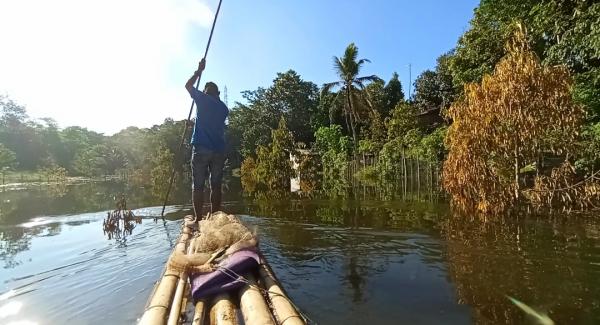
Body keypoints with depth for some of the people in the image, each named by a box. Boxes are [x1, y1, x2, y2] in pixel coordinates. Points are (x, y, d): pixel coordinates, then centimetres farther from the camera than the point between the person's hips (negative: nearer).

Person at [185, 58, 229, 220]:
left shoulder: (203, 99, 4)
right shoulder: (224, 107, 13)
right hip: (219, 150, 3)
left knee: (198, 185, 1)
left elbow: (188, 85, 21)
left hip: (201, 148, -3)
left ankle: (198, 219, 1)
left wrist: (199, 70, 30)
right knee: (216, 185, 6)